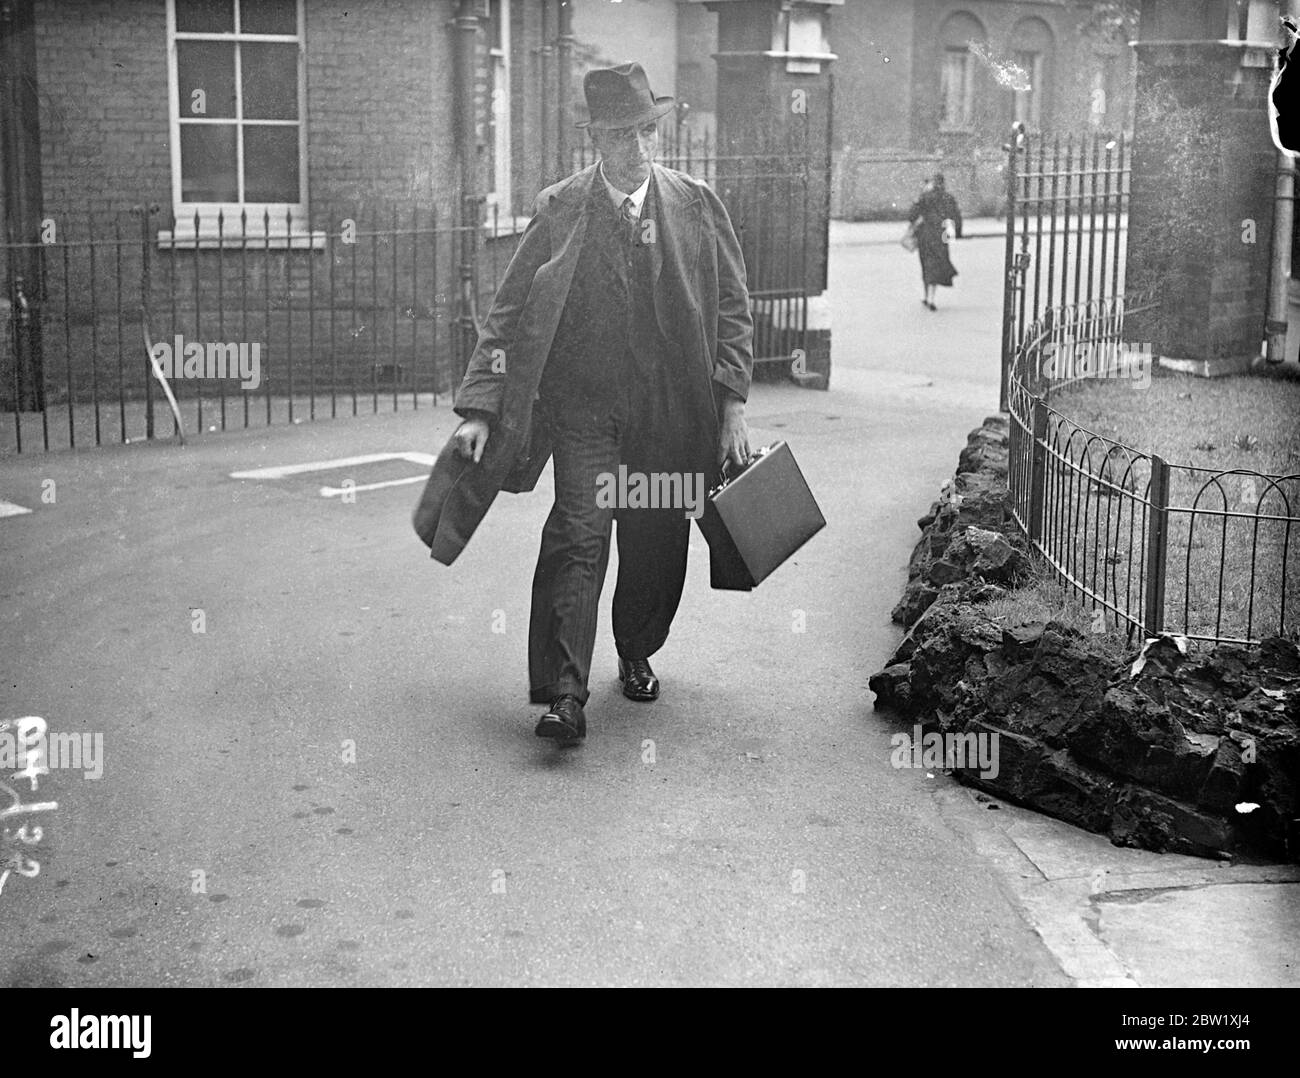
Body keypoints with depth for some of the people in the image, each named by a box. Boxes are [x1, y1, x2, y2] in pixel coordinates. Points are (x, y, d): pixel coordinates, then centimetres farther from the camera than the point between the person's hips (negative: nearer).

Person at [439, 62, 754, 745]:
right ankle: (564, 695, -14)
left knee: (657, 545, 9)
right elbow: (507, 314, -1)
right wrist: (480, 409, -9)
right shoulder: (559, 211, -2)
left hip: (672, 413, 2)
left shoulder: (696, 207, 2)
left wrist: (732, 406, -2)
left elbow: (732, 309, 5)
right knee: (579, 535, -14)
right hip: (582, 407, -2)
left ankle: (636, 656, 36)